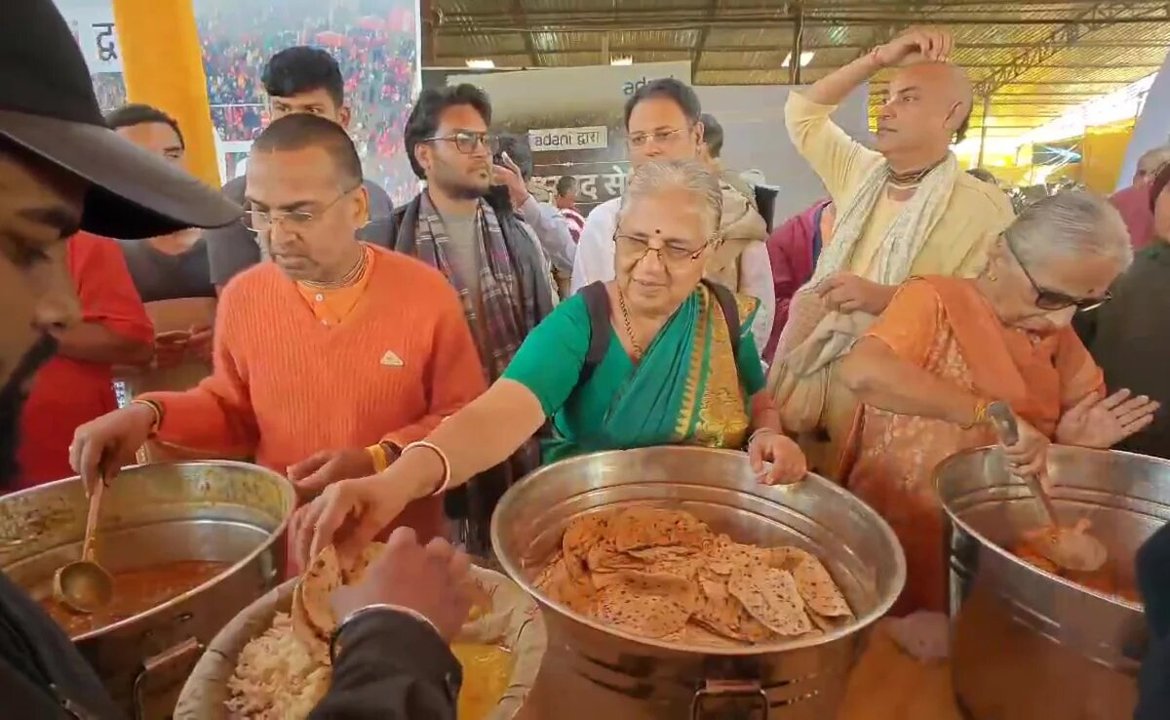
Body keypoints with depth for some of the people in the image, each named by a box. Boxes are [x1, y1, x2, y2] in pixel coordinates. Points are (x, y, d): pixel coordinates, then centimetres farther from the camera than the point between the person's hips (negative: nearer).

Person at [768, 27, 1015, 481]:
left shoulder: (983, 208, -7)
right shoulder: (860, 174, 10)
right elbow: (803, 113, 17)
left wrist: (888, 298, -24)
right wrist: (878, 59, 9)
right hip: (805, 373, 5)